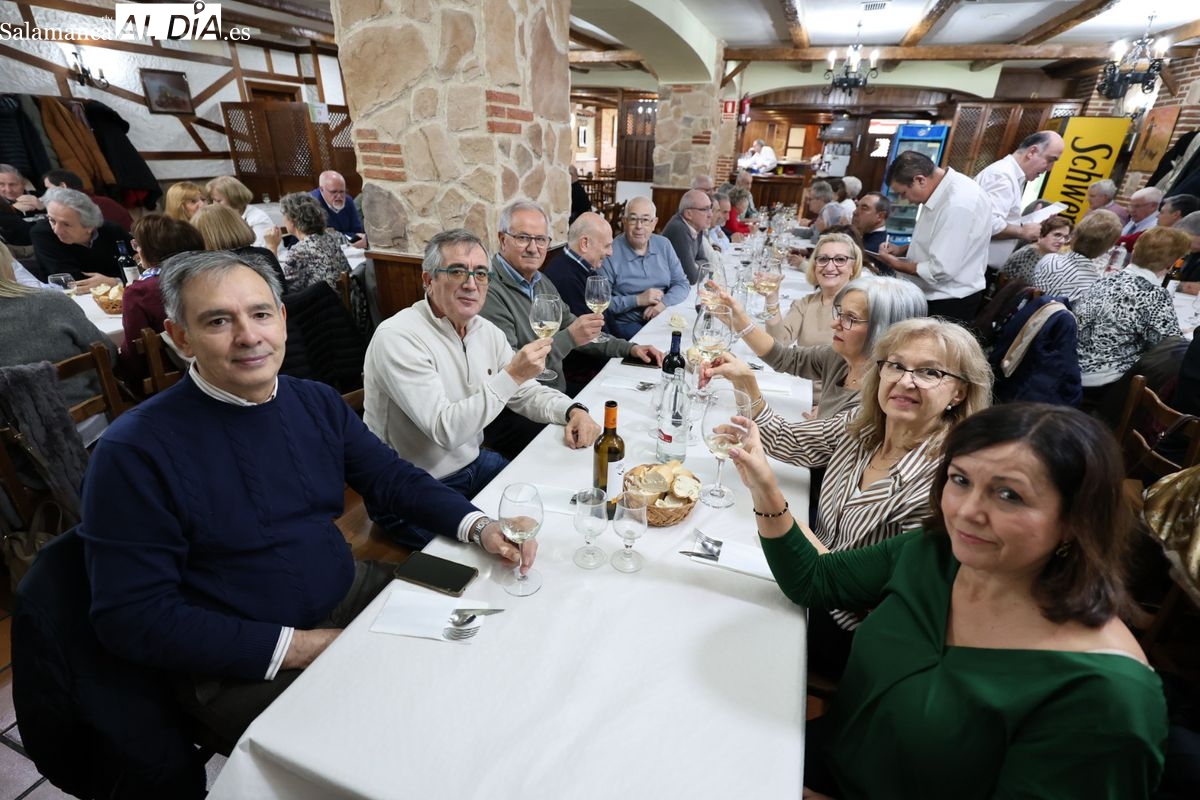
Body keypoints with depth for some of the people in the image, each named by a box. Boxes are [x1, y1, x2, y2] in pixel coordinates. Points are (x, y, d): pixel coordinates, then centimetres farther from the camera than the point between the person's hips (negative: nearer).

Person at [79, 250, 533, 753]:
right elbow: (133, 617, -15)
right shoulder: (134, 451, -16)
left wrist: (478, 526, -13)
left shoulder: (317, 402, 0)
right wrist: (298, 647, -20)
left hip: (355, 594, 6)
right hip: (244, 667, -5)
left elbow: (392, 477, 4)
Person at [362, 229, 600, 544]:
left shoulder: (486, 330, 1)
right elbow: (445, 430, -30)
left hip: (473, 462, 7)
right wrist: (511, 375, -34)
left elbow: (527, 392, 7)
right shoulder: (397, 338, -23)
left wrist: (574, 410, -12)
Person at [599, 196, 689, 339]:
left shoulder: (663, 245, 8)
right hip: (627, 325, -5)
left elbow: (682, 283, 9)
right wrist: (637, 300, -17)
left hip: (663, 317, 6)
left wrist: (664, 302, -11)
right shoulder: (610, 253, -9)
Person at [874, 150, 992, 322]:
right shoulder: (943, 191, 4)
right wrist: (902, 250, 5)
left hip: (950, 304, -9)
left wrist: (897, 264, -13)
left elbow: (941, 270, -26)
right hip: (935, 296, 9)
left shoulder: (959, 204, -26)